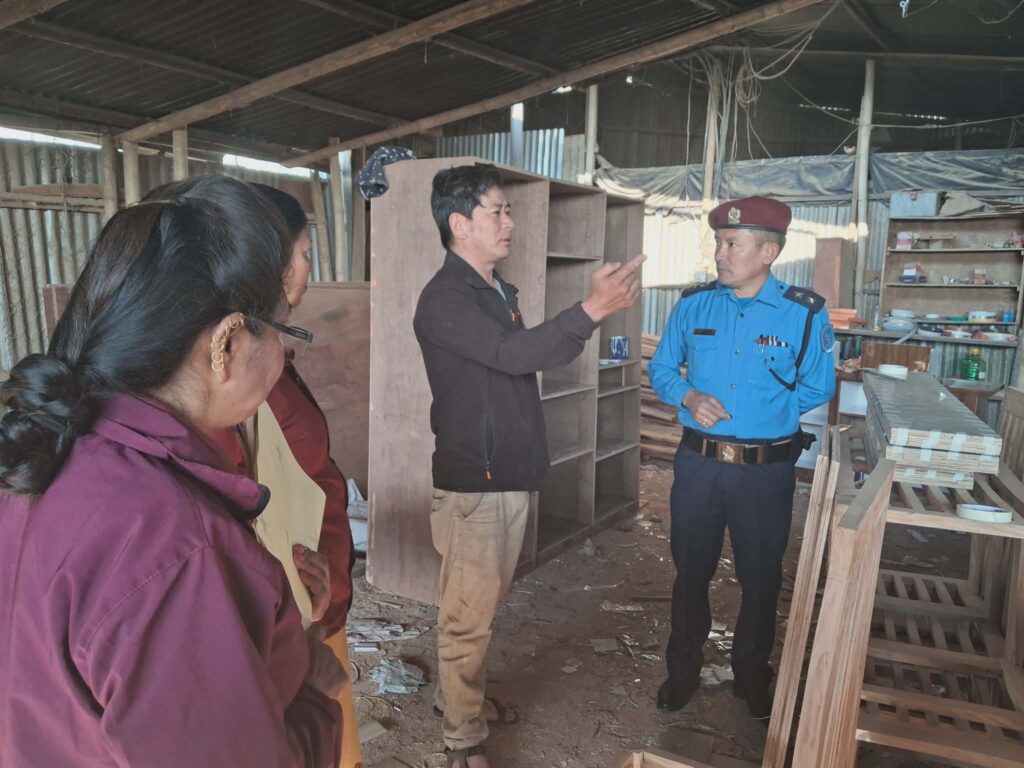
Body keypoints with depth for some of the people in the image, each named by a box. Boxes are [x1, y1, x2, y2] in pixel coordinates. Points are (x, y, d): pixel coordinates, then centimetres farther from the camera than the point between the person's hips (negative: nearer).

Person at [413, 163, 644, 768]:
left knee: (486, 605, 21)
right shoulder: (444, 300, -16)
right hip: (472, 481, -9)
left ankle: (461, 695, 39)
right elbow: (513, 354, -27)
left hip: (511, 475, 9)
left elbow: (534, 356, 16)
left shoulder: (500, 292, 13)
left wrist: (592, 311, 3)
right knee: (469, 615, 2)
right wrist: (592, 310, -30)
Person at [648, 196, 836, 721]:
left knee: (761, 579, 16)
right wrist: (689, 397, -13)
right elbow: (661, 368, 7)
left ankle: (752, 678, 40)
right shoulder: (694, 304, -2)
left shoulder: (805, 313, -9)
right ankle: (682, 671, 37)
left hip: (766, 471, -1)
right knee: (691, 571, 16)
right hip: (698, 463, 2)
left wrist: (765, 416, -9)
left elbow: (818, 387, 0)